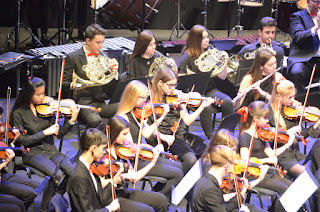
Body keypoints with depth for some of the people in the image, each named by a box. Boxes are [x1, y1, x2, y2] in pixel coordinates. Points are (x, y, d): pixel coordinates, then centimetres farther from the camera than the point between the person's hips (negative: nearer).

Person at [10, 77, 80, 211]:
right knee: (56, 175, -31)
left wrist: (72, 120, -10)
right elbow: (22, 140, -10)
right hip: (32, 153, -4)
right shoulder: (19, 113, -5)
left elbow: (59, 133, 5)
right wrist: (45, 132, -16)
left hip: (51, 150, 4)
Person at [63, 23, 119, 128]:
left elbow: (109, 89, 16)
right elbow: (64, 83, 0)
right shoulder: (72, 57, 1)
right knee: (95, 120, -38)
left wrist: (114, 71, -2)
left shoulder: (103, 57, 16)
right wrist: (73, 85, -22)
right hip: (83, 102, -5)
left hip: (100, 102, 5)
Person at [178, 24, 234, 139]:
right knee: (206, 107, -36)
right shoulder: (187, 56, 0)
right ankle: (210, 137, -24)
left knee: (227, 102, -26)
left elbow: (222, 77, 11)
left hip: (210, 90, 4)